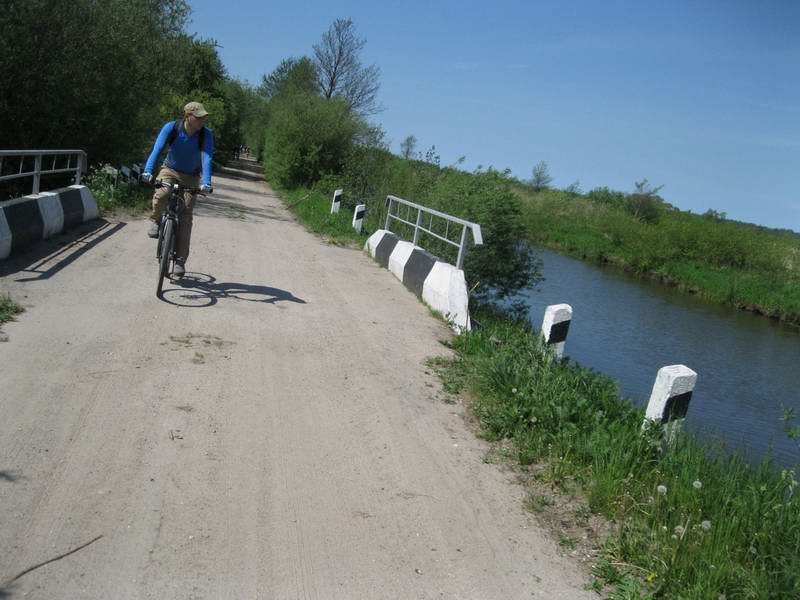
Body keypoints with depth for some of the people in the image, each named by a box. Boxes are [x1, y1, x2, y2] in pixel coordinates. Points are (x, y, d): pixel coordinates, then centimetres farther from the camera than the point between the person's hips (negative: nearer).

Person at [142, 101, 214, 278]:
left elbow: (207, 159, -30)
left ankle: (180, 261, -5)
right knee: (161, 194, -34)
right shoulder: (171, 128, -20)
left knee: (186, 216, -10)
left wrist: (206, 183, -46)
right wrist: (148, 171, -46)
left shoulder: (206, 134, -19)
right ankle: (156, 221, -1)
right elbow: (156, 149, -30)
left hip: (190, 177, 0)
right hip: (170, 170, 0)